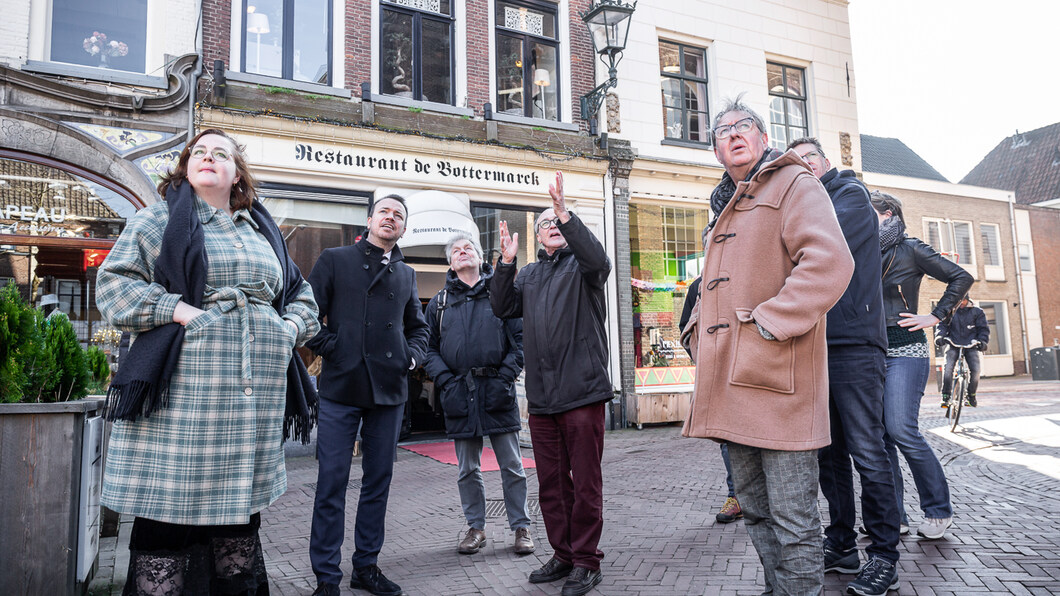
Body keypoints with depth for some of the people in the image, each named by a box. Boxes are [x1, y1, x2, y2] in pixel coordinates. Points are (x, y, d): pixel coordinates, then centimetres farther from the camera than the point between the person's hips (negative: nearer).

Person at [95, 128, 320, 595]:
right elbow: (114, 284, -1)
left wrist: (289, 328, 6)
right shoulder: (160, 220, 8)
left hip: (259, 389, 4)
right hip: (184, 389, -4)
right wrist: (179, 310, -13)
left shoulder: (263, 231, 20)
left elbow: (302, 296, 25)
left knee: (241, 508, 10)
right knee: (169, 509, -1)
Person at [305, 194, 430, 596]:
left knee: (378, 479, 10)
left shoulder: (406, 274, 16)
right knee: (332, 481, -2)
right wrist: (328, 347, -8)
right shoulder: (335, 260, 5)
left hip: (389, 390, 4)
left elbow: (418, 326, 24)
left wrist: (412, 355, 8)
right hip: (341, 386, -4)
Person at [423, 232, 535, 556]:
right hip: (459, 392, 2)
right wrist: (446, 381, -7)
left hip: (496, 390, -2)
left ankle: (521, 527, 16)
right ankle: (476, 528, 24)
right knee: (467, 469, 10)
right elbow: (429, 347, 8)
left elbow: (520, 339, 1)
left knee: (511, 465, 3)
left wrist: (505, 377, -11)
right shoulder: (439, 302, 13)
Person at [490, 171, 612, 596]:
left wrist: (566, 213, -26)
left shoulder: (580, 264, 5)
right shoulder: (529, 274, 21)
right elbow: (502, 308, 12)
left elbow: (598, 261, -19)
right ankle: (563, 555, 25)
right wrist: (505, 263, 2)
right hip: (541, 396, 6)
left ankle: (586, 561, 12)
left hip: (582, 390, -5)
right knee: (550, 484, 12)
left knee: (585, 483, 0)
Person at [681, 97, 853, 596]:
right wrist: (701, 334, 17)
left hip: (776, 380, -8)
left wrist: (768, 322, -21)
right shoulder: (725, 209, 23)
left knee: (792, 520, -2)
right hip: (733, 385, 8)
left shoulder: (794, 184, -2)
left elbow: (829, 263, -19)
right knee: (755, 512, 17)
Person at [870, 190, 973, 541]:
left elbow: (961, 278, -2)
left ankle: (938, 509, 3)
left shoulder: (911, 250, -1)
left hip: (904, 349, -6)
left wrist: (935, 316, -6)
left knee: (902, 430, -15)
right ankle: (893, 514, 9)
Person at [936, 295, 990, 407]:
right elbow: (943, 325, 5)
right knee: (948, 368, -19)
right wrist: (939, 336, -15)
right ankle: (945, 396, -11)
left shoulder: (977, 312, 7)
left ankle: (971, 395, 7)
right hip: (953, 344, 0)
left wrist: (982, 341, -13)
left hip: (971, 345, 0)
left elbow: (983, 328, 5)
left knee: (975, 370, -15)